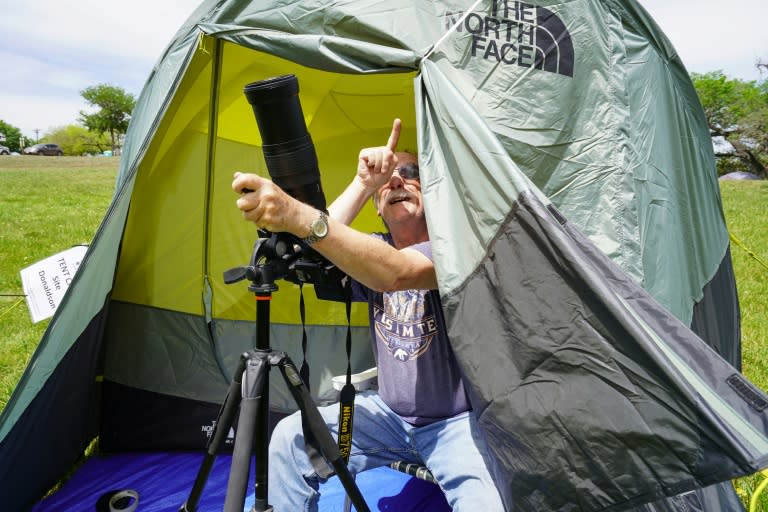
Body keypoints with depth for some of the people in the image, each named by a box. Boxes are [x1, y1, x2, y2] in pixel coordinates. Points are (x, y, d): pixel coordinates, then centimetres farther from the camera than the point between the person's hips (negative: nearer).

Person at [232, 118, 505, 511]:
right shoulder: (371, 250, 2)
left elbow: (398, 273, -40)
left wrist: (300, 218, -51)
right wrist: (362, 183, -19)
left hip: (459, 421, -5)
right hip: (390, 414, 5)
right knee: (291, 438, -7)